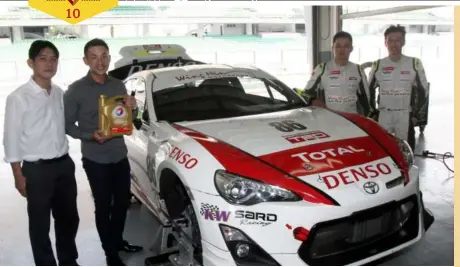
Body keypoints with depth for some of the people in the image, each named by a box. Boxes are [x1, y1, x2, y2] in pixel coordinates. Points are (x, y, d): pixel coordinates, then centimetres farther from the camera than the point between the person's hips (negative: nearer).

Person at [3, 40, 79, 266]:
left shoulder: (60, 94, 5)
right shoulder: (18, 98, -12)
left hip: (64, 165, 6)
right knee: (40, 224, 9)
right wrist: (18, 175, -9)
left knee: (69, 217, 17)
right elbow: (11, 139, -9)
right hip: (36, 170, -5)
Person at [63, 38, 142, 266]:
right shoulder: (76, 90, -10)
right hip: (96, 160, -5)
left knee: (122, 202, 17)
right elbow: (67, 125, -7)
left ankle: (118, 240, 38)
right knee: (103, 207, 4)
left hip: (120, 156, 5)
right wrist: (90, 136, -23)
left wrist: (132, 108, -8)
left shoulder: (118, 85, 5)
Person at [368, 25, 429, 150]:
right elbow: (369, 90, 11)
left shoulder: (415, 64, 1)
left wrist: (417, 113, -4)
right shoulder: (377, 65, 5)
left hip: (406, 115, -1)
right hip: (383, 115, 1)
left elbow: (423, 91, 3)